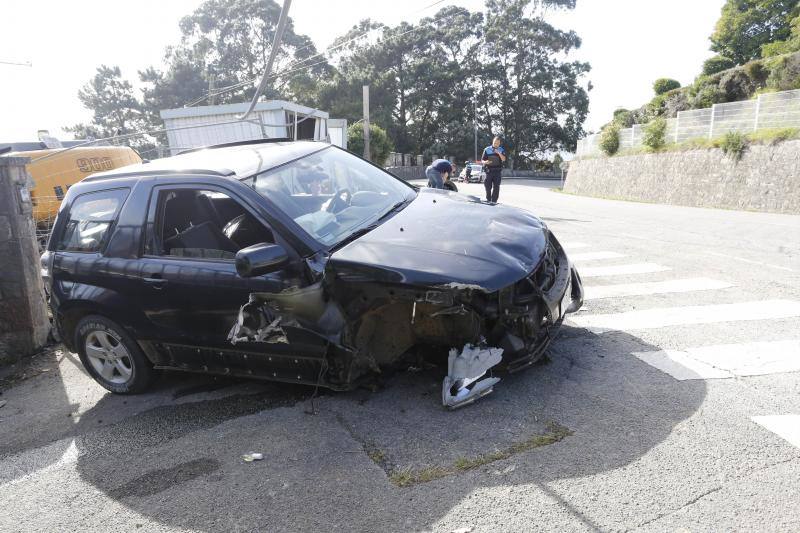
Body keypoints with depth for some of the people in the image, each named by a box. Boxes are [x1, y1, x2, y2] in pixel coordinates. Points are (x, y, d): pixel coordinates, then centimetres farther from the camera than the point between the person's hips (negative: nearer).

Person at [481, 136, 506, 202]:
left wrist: (499, 153, -25)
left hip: (497, 170, 0)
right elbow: (482, 160, 4)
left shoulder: (501, 150, 5)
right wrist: (485, 162, -19)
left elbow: (503, 159, -10)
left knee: (496, 186, -3)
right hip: (489, 170, 0)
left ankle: (494, 200, 1)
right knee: (488, 186, -1)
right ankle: (488, 199, 14)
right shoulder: (487, 149, 3)